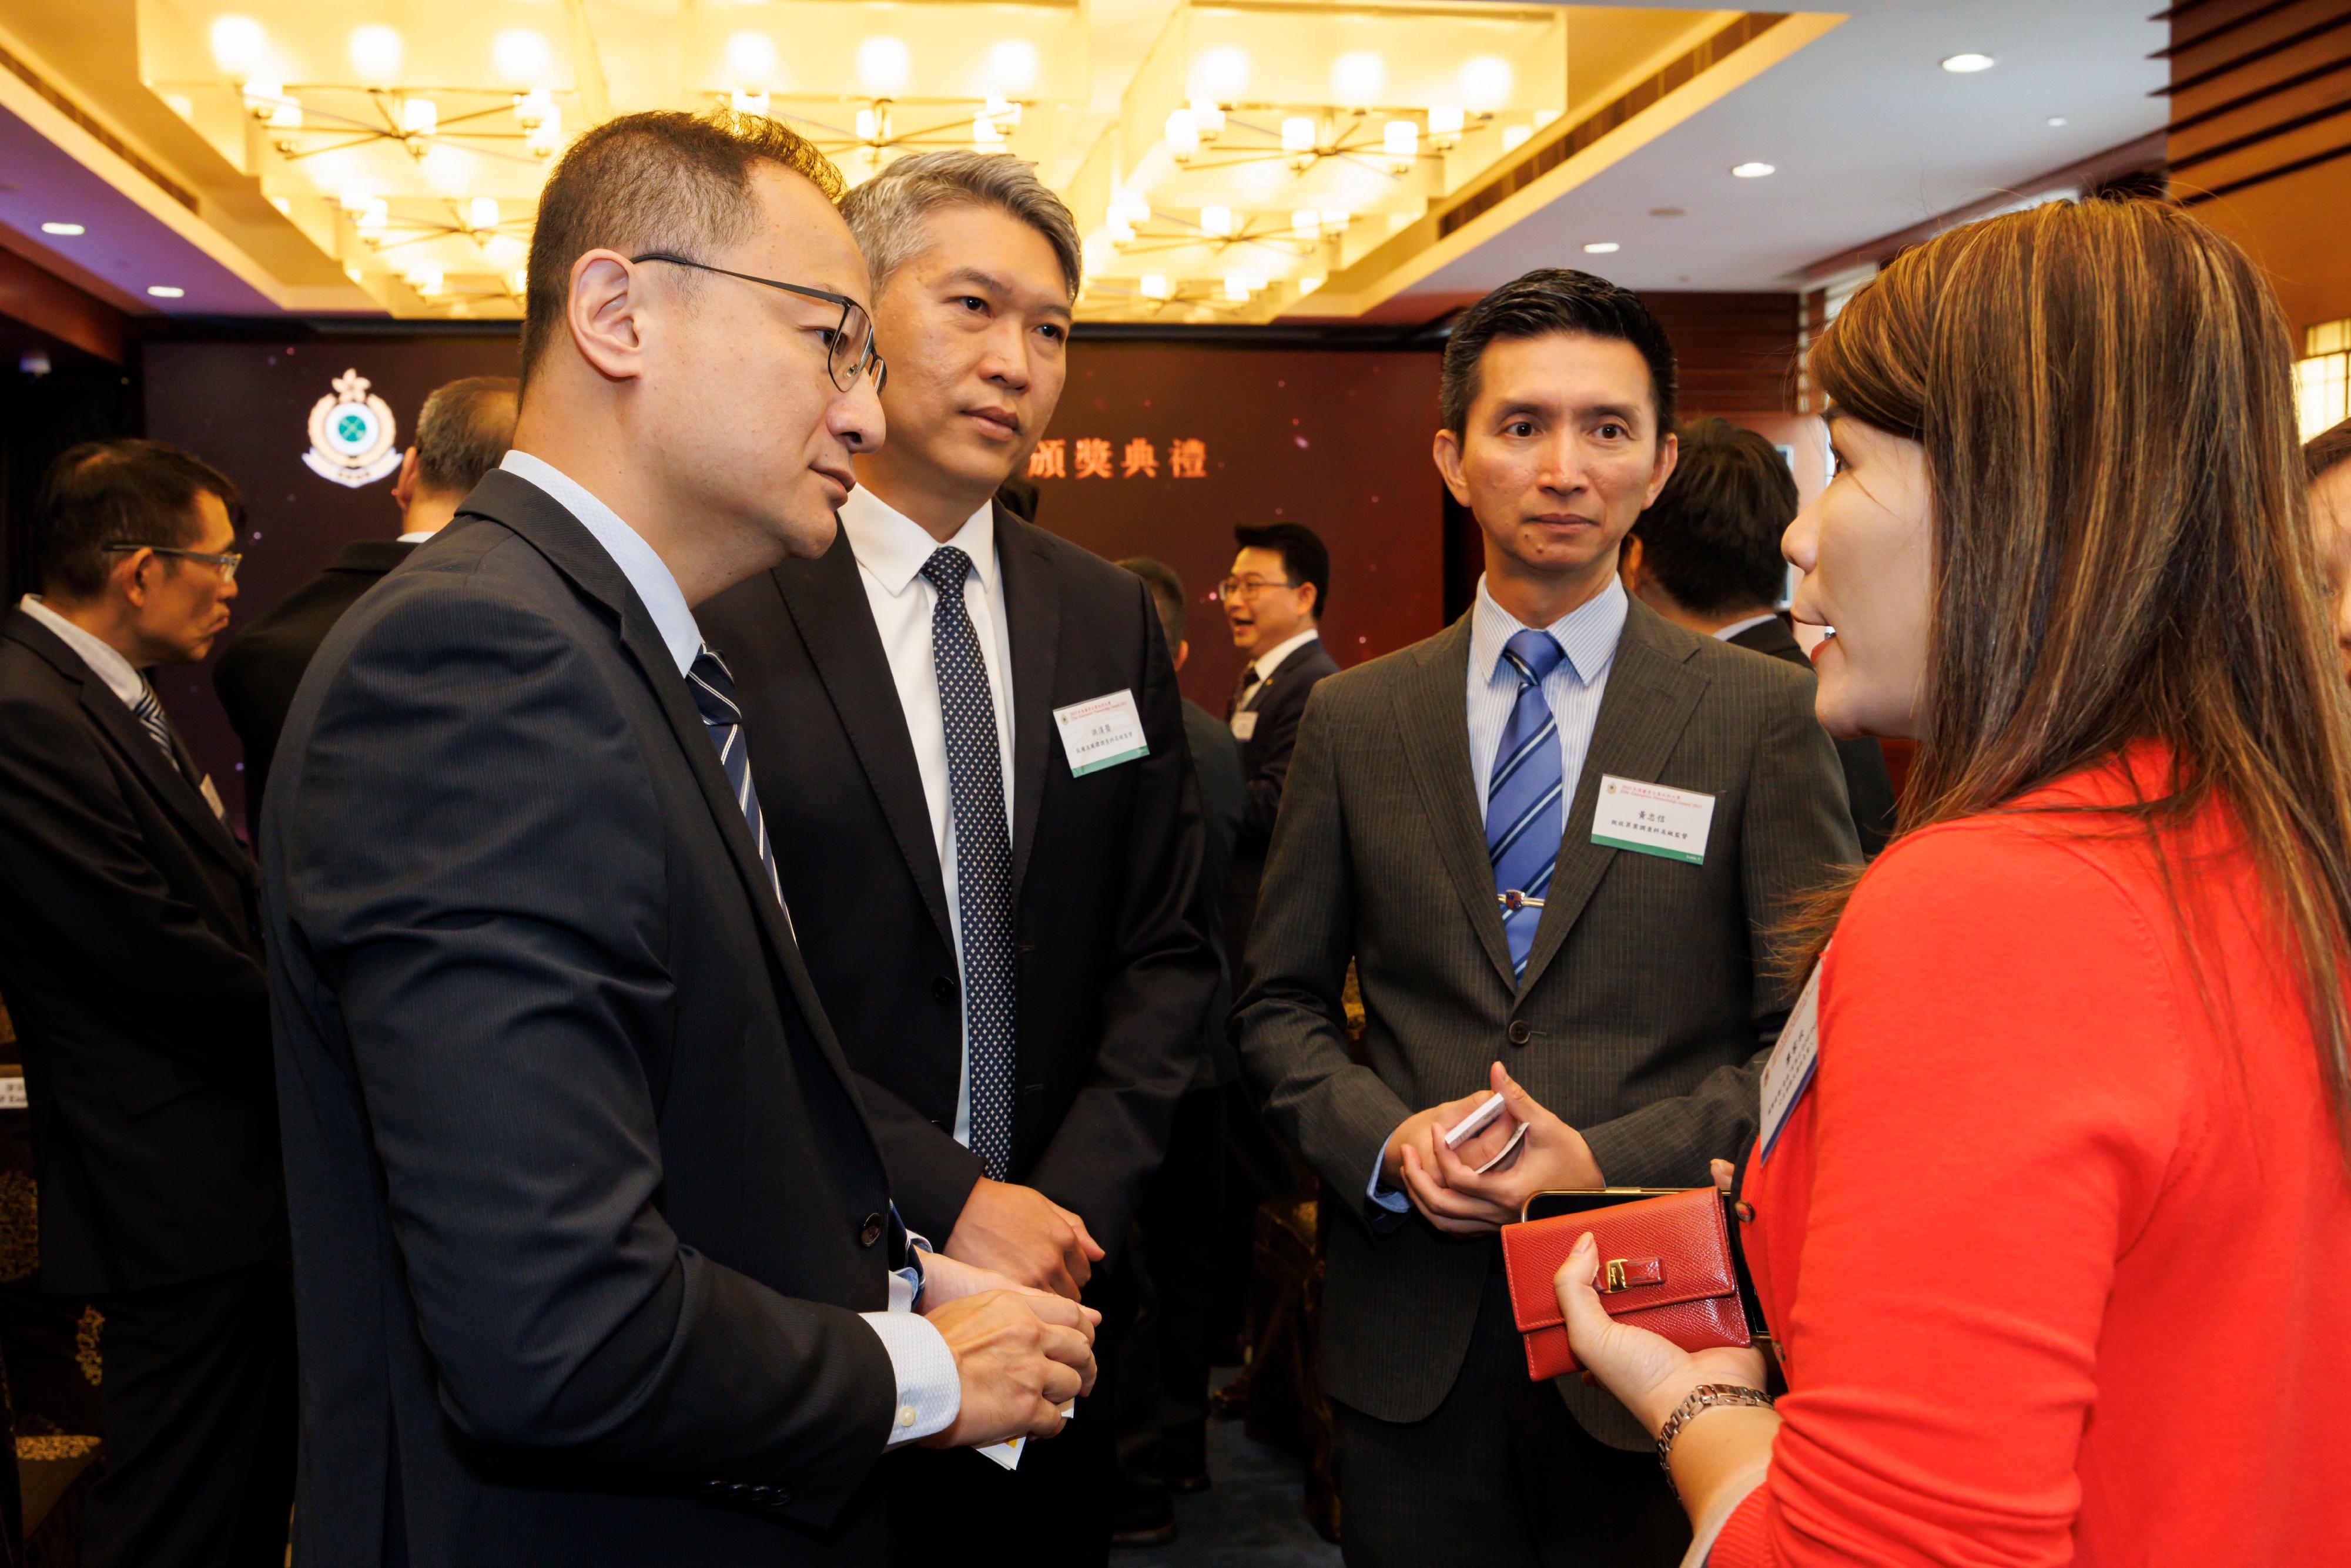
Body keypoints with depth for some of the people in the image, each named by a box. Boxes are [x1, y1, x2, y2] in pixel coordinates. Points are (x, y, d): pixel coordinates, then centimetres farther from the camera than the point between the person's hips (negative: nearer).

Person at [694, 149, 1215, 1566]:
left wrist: (1077, 1203, -6)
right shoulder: (718, 606, -11)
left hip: (1060, 1287, 5)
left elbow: (1166, 953, 6)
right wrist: (948, 1204, -16)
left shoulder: (1110, 621, 5)